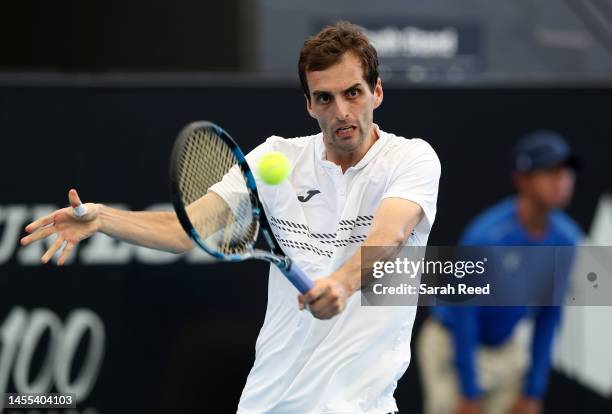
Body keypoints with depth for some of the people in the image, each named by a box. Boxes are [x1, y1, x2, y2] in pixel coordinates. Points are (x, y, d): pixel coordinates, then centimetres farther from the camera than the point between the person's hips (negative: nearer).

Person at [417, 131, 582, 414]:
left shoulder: (566, 238, -9)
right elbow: (463, 314, -22)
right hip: (451, 345, -6)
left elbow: (549, 315, 1)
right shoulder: (486, 237, -27)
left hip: (507, 347, 6)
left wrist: (533, 391, 2)